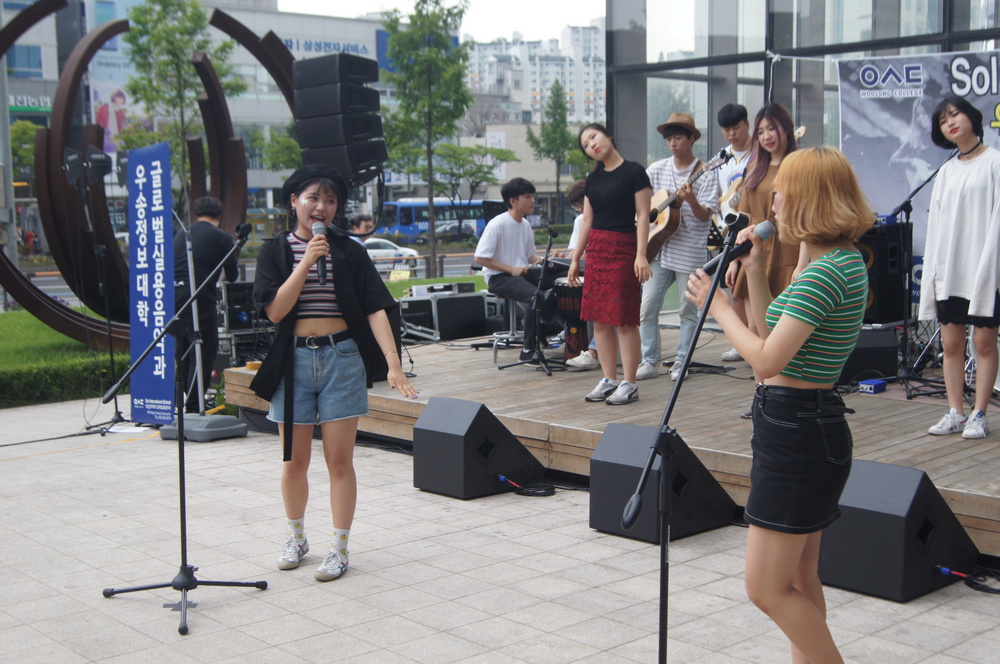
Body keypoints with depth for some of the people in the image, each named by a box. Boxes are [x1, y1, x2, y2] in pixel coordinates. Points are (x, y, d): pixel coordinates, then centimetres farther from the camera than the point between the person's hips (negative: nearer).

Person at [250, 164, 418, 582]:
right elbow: (274, 310, -9)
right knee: (295, 461, 11)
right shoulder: (276, 251, 2)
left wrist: (393, 364, -16)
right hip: (293, 361, 1)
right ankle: (296, 537, 33)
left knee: (339, 460, 1)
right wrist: (306, 261, -17)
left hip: (342, 359, 0)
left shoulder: (350, 252, 3)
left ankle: (340, 548, 12)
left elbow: (375, 309, -5)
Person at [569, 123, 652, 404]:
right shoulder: (593, 179, 13)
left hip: (623, 249, -6)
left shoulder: (633, 172, -5)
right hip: (595, 249, 7)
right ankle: (609, 380, 13)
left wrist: (641, 254, -17)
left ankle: (629, 384, -1)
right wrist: (575, 258, 14)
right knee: (599, 319, 5)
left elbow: (643, 216, -8)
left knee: (624, 320, -6)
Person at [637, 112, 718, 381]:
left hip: (689, 252, -3)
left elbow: (705, 216, -10)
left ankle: (681, 362, 15)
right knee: (648, 306, -2)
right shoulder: (657, 170, 8)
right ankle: (649, 362, 6)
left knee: (688, 309, 3)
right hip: (658, 247, 3)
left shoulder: (704, 174, -3)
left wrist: (691, 200, -28)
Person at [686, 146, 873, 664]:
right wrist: (755, 274, 9)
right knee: (798, 580, 18)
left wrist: (720, 307, -10)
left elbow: (767, 360, -24)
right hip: (810, 427, 11)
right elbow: (775, 336, 17)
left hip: (796, 434, -11)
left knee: (767, 588, -3)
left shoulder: (826, 272, -21)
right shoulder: (842, 261, 11)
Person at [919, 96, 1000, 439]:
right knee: (951, 342, 5)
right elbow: (936, 224, 14)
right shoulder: (946, 172, 15)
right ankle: (955, 413, 11)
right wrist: (933, 268, 6)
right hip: (948, 269, 5)